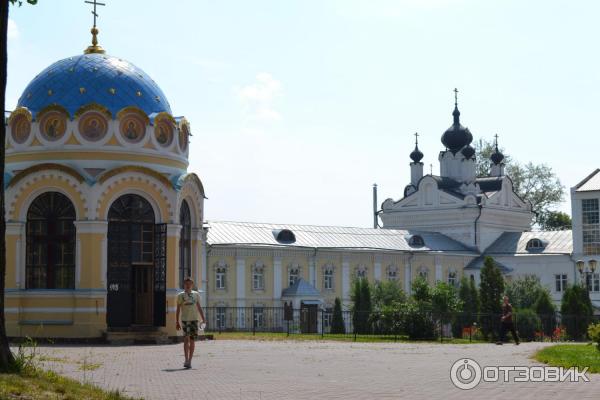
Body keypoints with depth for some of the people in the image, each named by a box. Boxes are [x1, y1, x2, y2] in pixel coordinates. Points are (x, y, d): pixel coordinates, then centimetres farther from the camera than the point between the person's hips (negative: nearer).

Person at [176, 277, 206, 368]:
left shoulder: (196, 294, 12)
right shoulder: (180, 295, 4)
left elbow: (199, 307, 16)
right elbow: (178, 310, 4)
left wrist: (203, 319, 8)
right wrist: (177, 322, 0)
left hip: (194, 319, 3)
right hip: (185, 320, -3)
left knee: (192, 340, 4)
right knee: (186, 339, -13)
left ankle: (189, 361, 11)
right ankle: (186, 360, -14)